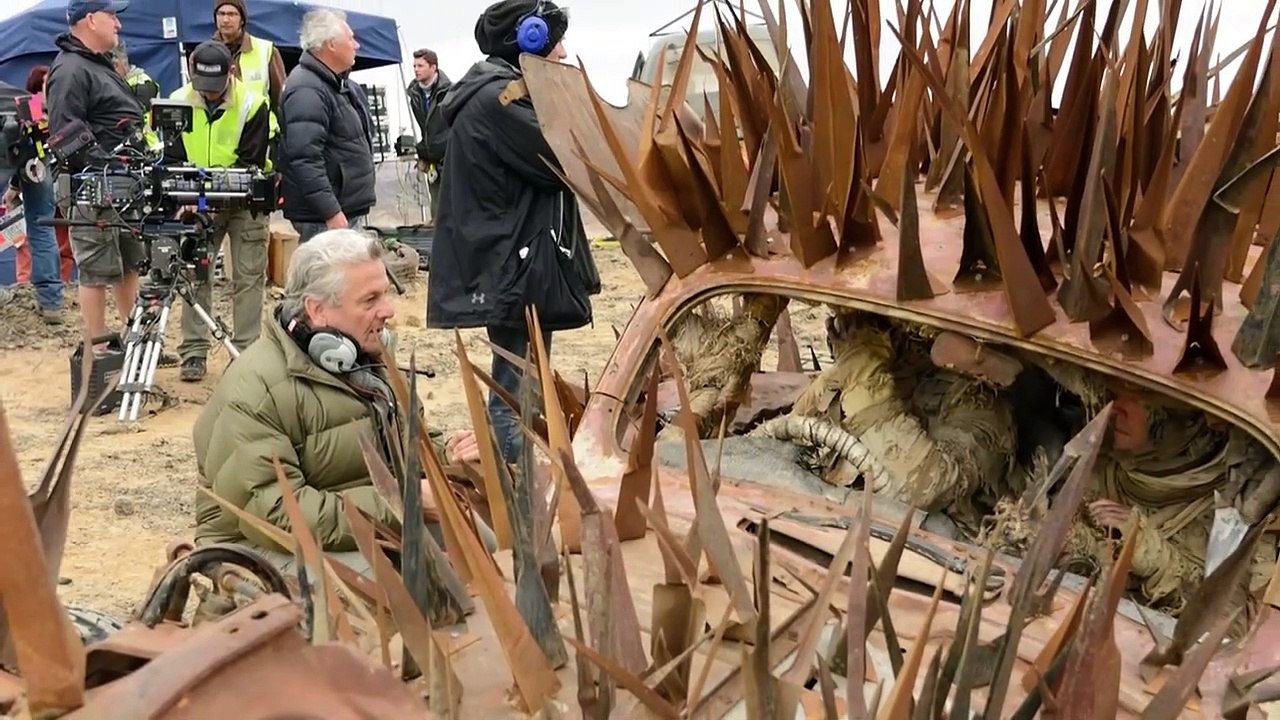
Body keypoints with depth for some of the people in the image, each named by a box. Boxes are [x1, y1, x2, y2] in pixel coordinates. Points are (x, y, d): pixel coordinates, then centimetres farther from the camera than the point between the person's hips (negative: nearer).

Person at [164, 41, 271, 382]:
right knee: (195, 274, 3)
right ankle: (193, 351, 10)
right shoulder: (178, 102, -7)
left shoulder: (252, 104, -16)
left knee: (248, 277, 0)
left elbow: (251, 164, -16)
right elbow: (173, 159, -4)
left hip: (244, 201, -2)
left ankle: (246, 351, 8)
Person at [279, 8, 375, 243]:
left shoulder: (341, 85, 15)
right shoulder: (307, 91, -19)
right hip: (324, 218, -11)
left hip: (349, 210, 11)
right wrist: (331, 212, -27)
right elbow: (305, 159, -26)